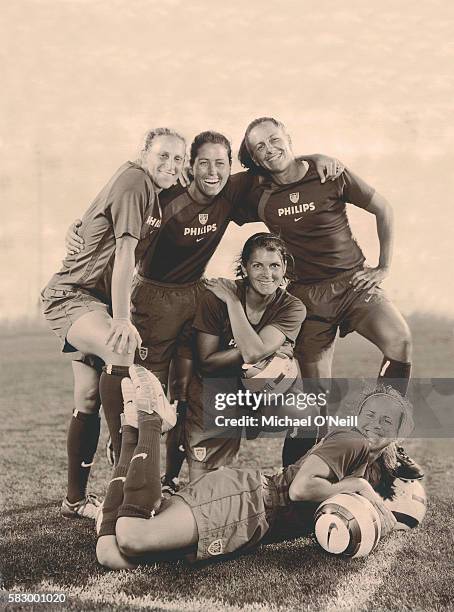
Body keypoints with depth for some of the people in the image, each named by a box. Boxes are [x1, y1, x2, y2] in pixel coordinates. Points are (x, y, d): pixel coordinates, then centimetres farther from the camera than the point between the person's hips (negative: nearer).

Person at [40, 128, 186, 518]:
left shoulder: (156, 191, 11)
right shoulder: (133, 182, -16)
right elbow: (124, 254, -25)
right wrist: (121, 319, -31)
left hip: (97, 299, 10)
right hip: (71, 295, -10)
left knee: (89, 401, 11)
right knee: (122, 351, -37)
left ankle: (76, 500, 21)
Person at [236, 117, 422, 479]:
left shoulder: (329, 175, -1)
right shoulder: (260, 198, 4)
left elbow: (383, 209, 5)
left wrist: (384, 267, 1)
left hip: (354, 280, -1)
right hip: (307, 293, 1)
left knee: (400, 339, -26)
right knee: (316, 392, 0)